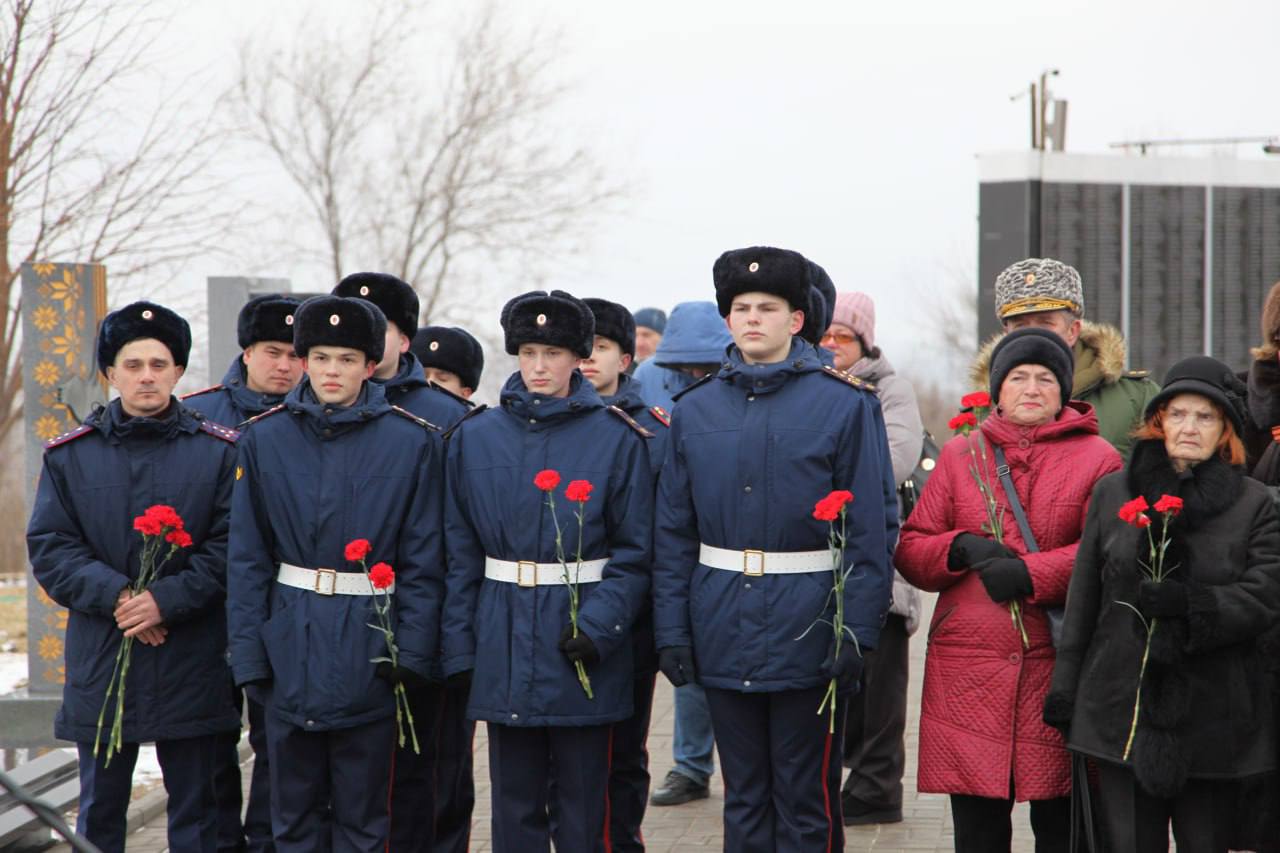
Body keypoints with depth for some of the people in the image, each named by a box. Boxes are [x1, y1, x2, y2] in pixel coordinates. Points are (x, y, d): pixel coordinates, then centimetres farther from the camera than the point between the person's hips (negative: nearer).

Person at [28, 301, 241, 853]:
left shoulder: (220, 452, 1)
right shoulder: (69, 455, 5)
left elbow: (231, 548, -5)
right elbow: (49, 548, 0)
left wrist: (167, 599, -17)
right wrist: (116, 595, -15)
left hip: (192, 660, -1)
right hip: (99, 658, 1)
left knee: (194, 807, 6)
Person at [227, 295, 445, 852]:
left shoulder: (411, 442, -2)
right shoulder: (264, 440, 3)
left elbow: (423, 561, -1)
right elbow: (246, 557, 4)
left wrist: (409, 655, -8)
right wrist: (249, 656, -3)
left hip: (369, 652, -2)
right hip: (291, 653, 2)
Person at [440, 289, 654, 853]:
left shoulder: (617, 439, -2)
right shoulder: (474, 438, 5)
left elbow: (635, 552, -3)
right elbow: (460, 554, 6)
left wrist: (599, 623, -16)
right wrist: (459, 648, 1)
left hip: (585, 649, -2)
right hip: (504, 646, 2)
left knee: (583, 804, 4)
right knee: (514, 803, 8)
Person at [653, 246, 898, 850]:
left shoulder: (846, 405, -4)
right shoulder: (694, 411, 7)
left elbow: (872, 528, -6)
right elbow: (673, 533, 8)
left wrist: (857, 631, -13)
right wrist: (671, 630, 0)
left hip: (808, 635, -3)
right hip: (723, 636, 3)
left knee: (807, 801, 4)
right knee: (744, 796, 11)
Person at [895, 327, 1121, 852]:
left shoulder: (1097, 459, 6)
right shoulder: (960, 454, 15)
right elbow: (910, 551, 11)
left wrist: (1029, 572, -16)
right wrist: (961, 549, -9)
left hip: (1057, 669, -2)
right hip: (967, 674, 2)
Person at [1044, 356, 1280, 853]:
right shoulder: (1114, 493, 12)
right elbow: (1083, 601, 13)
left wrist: (1187, 602, -20)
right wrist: (1065, 689, 10)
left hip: (1215, 718, -1)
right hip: (1123, 713, 1)